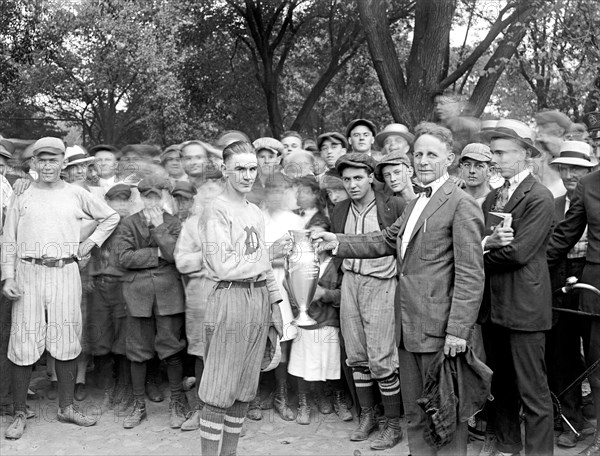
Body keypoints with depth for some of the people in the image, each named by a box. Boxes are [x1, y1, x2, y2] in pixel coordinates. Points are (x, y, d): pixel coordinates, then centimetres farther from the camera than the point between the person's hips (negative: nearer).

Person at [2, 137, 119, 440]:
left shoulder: (76, 195, 9)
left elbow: (111, 217, 19)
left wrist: (91, 242, 9)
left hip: (65, 272, 1)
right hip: (29, 273, -1)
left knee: (67, 341, 5)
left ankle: (66, 407, 18)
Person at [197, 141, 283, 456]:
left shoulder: (255, 213, 15)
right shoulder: (217, 212, -8)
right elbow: (224, 267, -16)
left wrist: (274, 304, 13)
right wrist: (263, 259, -3)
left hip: (259, 300, 8)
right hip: (229, 298, -7)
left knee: (245, 388, 12)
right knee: (220, 389, -4)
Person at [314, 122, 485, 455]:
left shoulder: (461, 205, -12)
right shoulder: (415, 204, 18)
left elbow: (470, 274, -17)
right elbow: (386, 241, 18)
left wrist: (458, 330, -20)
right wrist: (339, 242, 6)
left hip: (438, 328, -8)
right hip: (408, 327, 9)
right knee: (415, 413, 18)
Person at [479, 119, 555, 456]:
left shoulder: (540, 198, -11)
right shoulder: (492, 197, 14)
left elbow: (518, 252, -19)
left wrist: (483, 249, -6)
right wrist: (488, 242, -15)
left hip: (524, 305, -8)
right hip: (493, 304, 8)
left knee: (532, 390, -2)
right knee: (501, 384, 17)